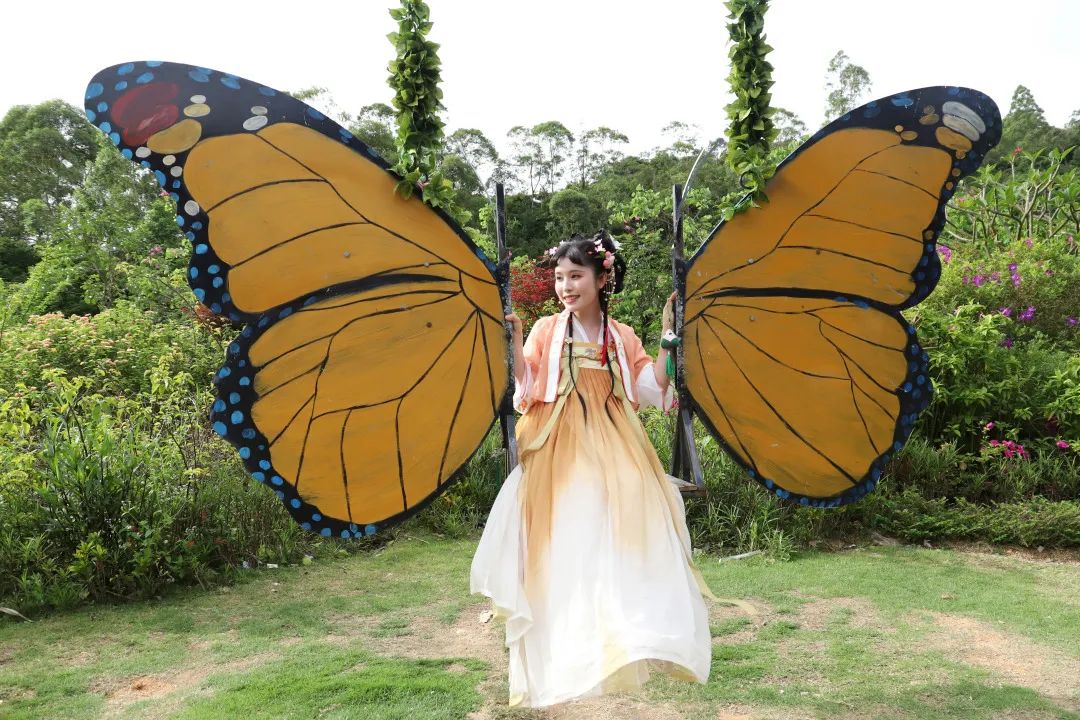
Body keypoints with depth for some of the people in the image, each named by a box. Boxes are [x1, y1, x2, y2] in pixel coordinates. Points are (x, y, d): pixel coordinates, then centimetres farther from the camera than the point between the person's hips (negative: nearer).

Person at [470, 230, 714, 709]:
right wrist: (514, 341, -15)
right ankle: (571, 658, 4)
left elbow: (652, 390, 6)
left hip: (613, 450, 3)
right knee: (566, 546, -5)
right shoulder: (547, 330, 2)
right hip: (561, 454, -2)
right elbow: (523, 390, -3)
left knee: (622, 536, -1)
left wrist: (667, 338, 1)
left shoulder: (623, 338, 9)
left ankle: (631, 642, 13)